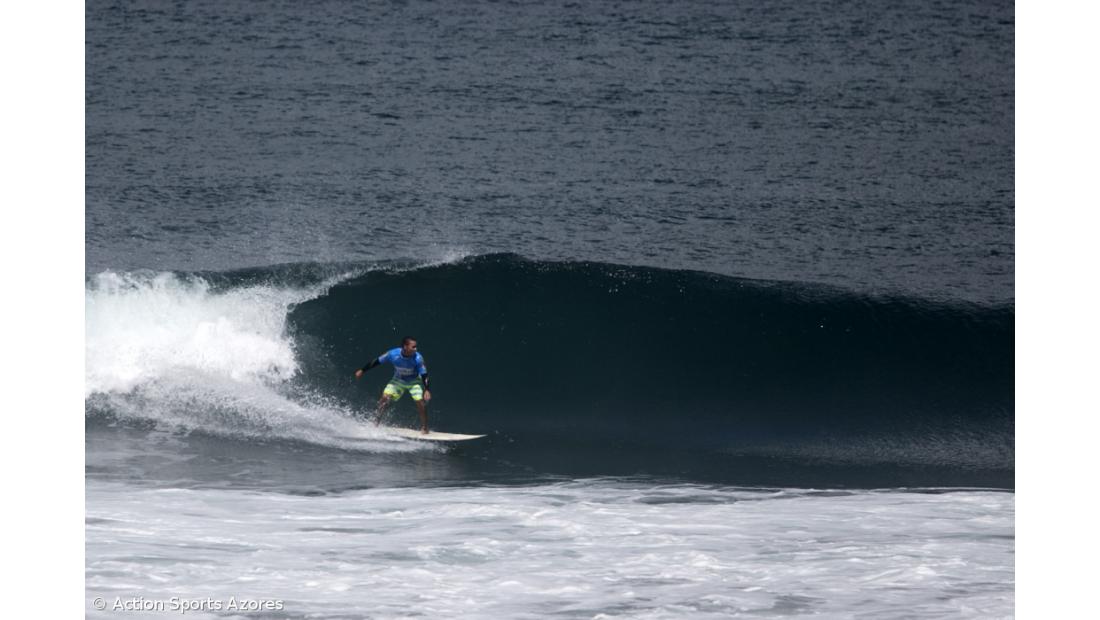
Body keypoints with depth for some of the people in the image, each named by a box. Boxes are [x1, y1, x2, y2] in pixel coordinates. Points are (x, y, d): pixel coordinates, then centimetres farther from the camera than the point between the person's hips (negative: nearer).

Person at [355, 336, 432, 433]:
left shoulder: (418, 358, -30)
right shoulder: (393, 354, -27)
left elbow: (424, 375, -22)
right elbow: (377, 361, -12)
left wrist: (427, 390, -34)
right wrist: (362, 371, -4)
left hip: (413, 382, -1)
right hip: (398, 381, 1)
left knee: (421, 402, -16)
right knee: (385, 397, -14)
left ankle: (424, 428, 2)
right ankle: (375, 423, 0)